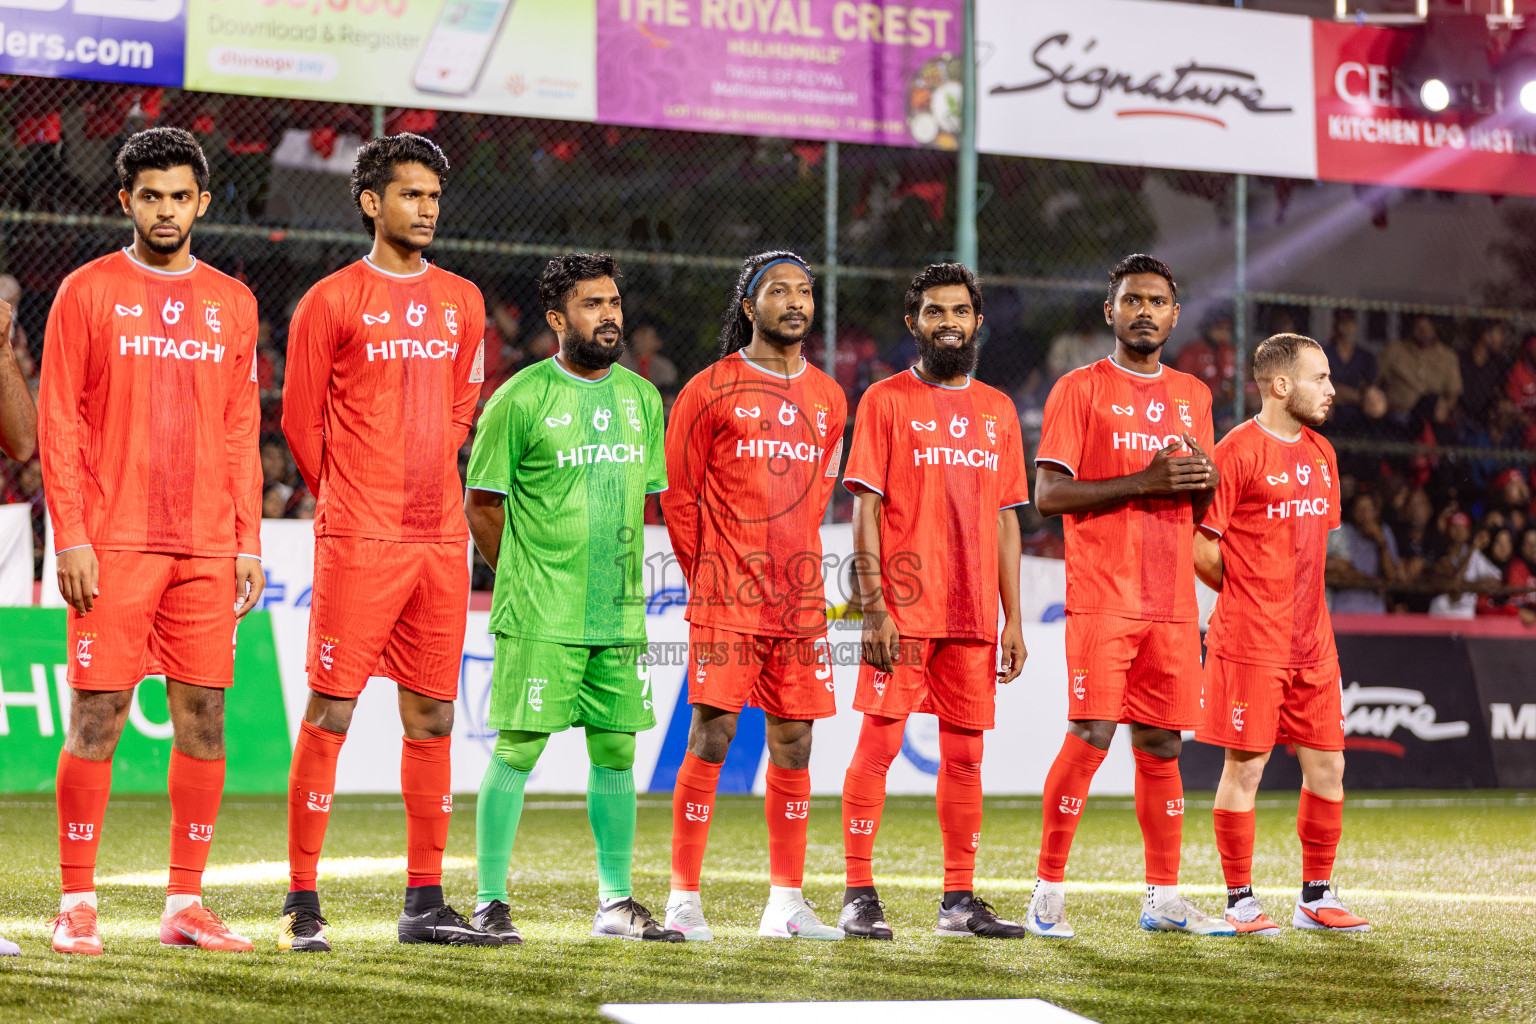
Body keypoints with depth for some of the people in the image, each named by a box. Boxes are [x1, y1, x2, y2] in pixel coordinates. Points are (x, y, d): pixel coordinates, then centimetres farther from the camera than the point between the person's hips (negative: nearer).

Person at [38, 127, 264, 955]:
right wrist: (71, 537, -9)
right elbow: (58, 421, -1)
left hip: (207, 547, 3)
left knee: (204, 718, 2)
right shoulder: (87, 292, 2)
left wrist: (248, 542, 8)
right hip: (114, 544, -3)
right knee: (96, 717, -4)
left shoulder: (231, 303, 13)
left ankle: (186, 904, 9)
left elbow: (241, 430, 15)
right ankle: (78, 906, 3)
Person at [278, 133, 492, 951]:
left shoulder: (462, 302, 13)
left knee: (432, 715, 7)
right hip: (357, 541, -5)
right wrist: (349, 500, 8)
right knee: (330, 712, -6)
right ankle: (302, 904, -2)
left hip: (440, 540, 5)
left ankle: (424, 904, 14)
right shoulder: (331, 302, -2)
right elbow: (300, 420, 2)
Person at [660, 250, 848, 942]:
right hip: (725, 598, -5)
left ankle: (786, 900, 12)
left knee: (793, 742, 5)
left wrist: (797, 567, 14)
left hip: (800, 599, 5)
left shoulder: (828, 398, 13)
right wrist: (706, 575, 2)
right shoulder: (710, 390, -1)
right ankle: (684, 899, -3)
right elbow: (678, 492, 2)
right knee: (711, 735, -8)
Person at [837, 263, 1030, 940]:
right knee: (879, 743, -6)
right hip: (903, 610, -4)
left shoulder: (997, 411, 15)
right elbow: (866, 509, -4)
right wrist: (873, 607, -13)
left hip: (974, 614, 5)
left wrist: (1013, 619, 10)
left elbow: (1005, 519, 16)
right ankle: (859, 896, -2)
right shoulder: (886, 400, 1)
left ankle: (960, 900, 11)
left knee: (965, 753, 6)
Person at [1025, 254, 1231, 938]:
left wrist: (1204, 481, -1)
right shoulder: (1080, 389, 0)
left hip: (1173, 601, 5)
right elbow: (1047, 494, -8)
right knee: (1091, 735, -12)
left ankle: (1163, 899, 12)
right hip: (1101, 597, -5)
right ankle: (1049, 891, -4)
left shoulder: (1192, 396, 17)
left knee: (1161, 744, 6)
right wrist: (1142, 482, -15)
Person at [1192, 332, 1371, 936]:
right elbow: (1198, 546, -11)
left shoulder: (1321, 454, 14)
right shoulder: (1237, 451, -10)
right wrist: (1250, 595, -1)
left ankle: (1317, 897, 17)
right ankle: (1240, 902, 6)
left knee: (1327, 765, 7)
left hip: (1312, 638, 7)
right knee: (1245, 765, -2)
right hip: (1249, 641, -7)